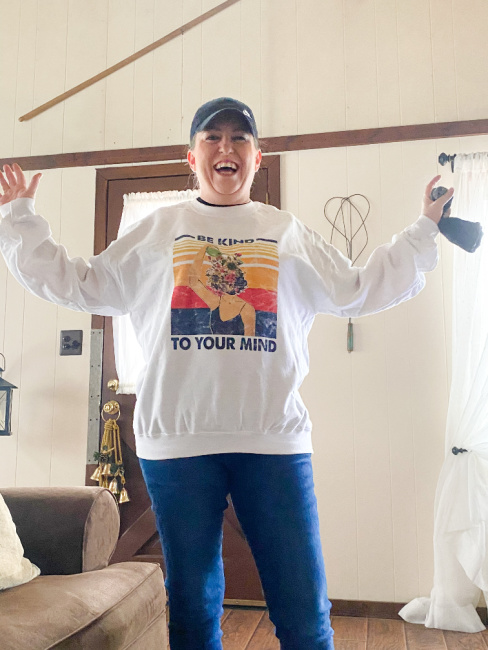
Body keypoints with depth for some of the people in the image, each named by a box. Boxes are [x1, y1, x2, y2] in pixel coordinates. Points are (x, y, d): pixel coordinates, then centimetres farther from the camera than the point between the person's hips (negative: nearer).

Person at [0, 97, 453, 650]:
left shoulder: (288, 232, 15)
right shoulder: (158, 229, 12)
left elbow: (359, 290, 19)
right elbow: (80, 285, 15)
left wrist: (425, 229, 19)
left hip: (275, 438, 1)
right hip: (177, 438, 0)